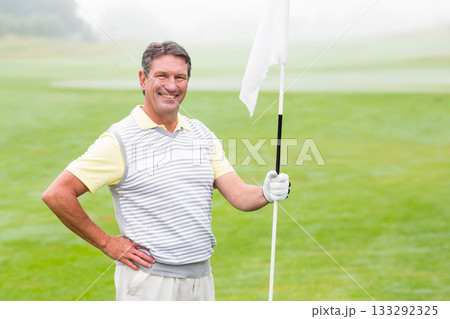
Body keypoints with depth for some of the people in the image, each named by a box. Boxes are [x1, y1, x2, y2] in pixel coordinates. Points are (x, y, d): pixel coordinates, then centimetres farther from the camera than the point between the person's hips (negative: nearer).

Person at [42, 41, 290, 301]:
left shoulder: (202, 134, 9)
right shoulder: (120, 140, -8)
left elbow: (239, 195, 2)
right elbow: (57, 195, -12)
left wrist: (266, 193, -20)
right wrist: (106, 243, -8)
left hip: (201, 277, 5)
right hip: (148, 279, -5)